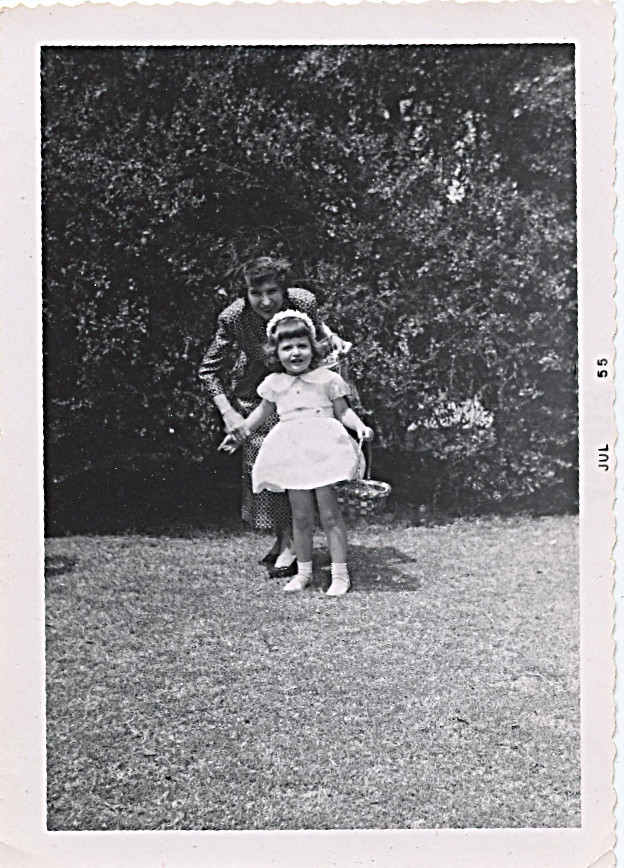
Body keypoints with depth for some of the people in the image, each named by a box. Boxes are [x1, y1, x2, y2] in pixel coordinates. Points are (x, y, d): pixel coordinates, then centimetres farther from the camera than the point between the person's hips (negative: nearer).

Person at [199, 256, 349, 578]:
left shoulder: (303, 301, -23)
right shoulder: (233, 318, -27)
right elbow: (209, 370, -16)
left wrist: (332, 338, -12)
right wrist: (228, 413, -24)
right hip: (256, 395, 0)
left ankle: (290, 541, 5)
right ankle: (284, 540, 12)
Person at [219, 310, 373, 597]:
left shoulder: (327, 378, 0)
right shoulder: (274, 383, 9)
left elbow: (343, 411, 5)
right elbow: (263, 411, 25)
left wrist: (359, 425, -13)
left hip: (323, 449, -3)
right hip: (292, 454, 3)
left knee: (329, 512, -3)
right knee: (300, 515, 7)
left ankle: (340, 573, 4)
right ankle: (303, 571, 21)